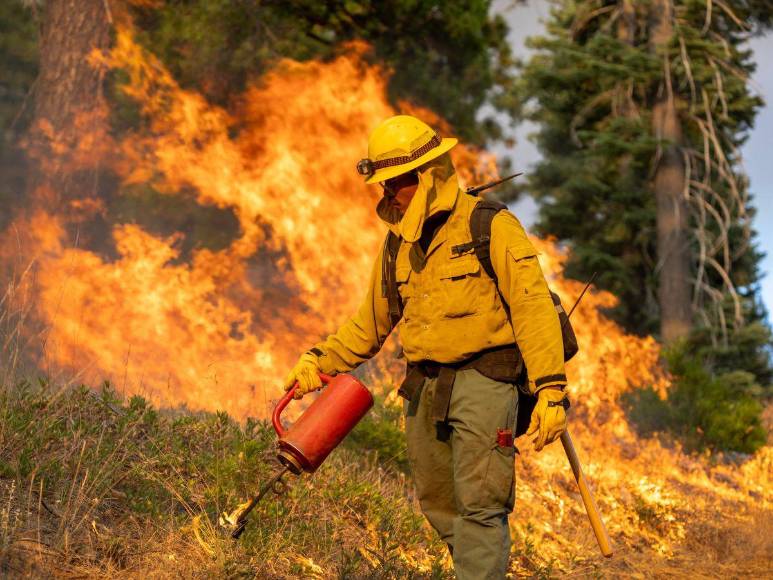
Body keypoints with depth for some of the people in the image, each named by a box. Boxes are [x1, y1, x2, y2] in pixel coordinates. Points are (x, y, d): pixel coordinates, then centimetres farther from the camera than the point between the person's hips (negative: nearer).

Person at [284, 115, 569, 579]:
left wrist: (551, 388, -20)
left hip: (482, 380, -7)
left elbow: (533, 306, -12)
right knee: (439, 505, 10)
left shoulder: (491, 227, -7)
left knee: (479, 504, -11)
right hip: (425, 386, 7)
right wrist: (320, 361, 11)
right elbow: (371, 322, 23)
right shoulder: (398, 245, 13)